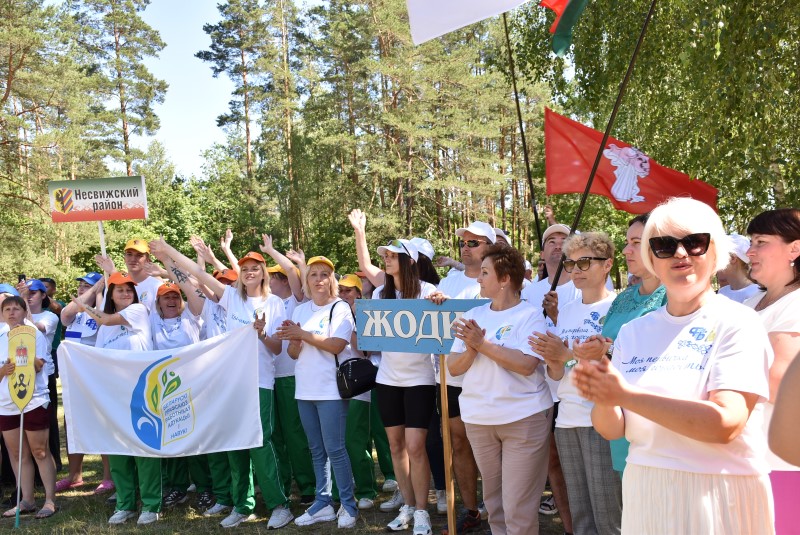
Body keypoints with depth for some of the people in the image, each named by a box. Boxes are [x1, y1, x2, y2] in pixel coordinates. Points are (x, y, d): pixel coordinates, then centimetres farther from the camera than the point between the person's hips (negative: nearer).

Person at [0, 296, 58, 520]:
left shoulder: (35, 335, -1)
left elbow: (38, 365, -13)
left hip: (33, 401, -5)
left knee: (39, 451, -2)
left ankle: (50, 500, 2)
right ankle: (26, 500, 16)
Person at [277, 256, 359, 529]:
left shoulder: (340, 308, -4)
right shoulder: (301, 310, 12)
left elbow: (337, 345, -17)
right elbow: (293, 353, 12)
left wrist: (303, 334, -16)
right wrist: (294, 339, -11)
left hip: (330, 389, -6)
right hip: (305, 389, 6)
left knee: (334, 448, -5)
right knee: (317, 450, 11)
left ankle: (348, 505, 6)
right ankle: (323, 503, 20)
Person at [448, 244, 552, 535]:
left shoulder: (530, 315, -8)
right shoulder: (473, 315, 9)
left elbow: (526, 365, -21)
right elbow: (453, 367, 6)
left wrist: (483, 343, -18)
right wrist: (471, 349, -14)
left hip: (524, 419, -6)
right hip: (478, 418, 6)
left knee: (518, 507, -3)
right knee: (493, 500, 17)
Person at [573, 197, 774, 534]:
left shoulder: (736, 323, -10)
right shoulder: (633, 332, 4)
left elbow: (725, 424, -23)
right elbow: (611, 429, 2)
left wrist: (626, 395, -25)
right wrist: (604, 399, -20)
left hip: (717, 494, -4)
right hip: (644, 492, 5)